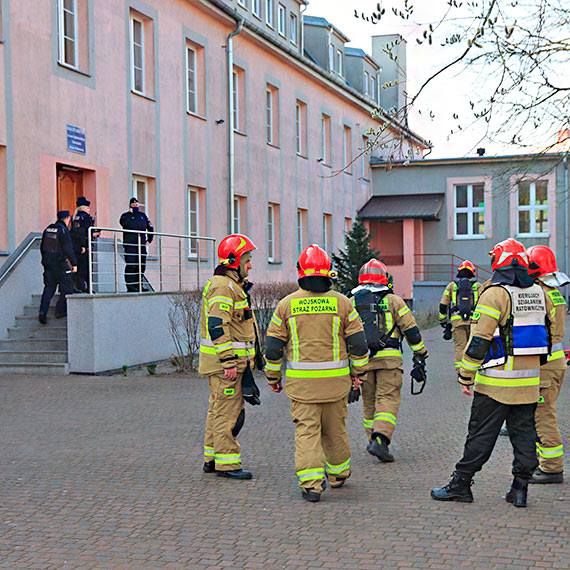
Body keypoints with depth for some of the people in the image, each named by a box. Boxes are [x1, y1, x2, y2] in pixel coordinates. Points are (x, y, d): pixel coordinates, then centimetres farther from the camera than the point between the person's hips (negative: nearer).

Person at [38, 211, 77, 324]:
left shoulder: (48, 229, 12)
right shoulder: (64, 231, -10)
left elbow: (42, 247, 18)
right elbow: (68, 249, -15)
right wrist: (74, 264, -11)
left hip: (47, 262, 7)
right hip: (59, 263, -7)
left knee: (49, 287, 10)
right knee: (67, 285, 6)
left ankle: (43, 311, -2)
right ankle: (60, 310, 4)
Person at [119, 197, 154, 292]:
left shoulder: (143, 216, 20)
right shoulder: (126, 215, 6)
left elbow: (150, 227, 29)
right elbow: (123, 223, -18)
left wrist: (149, 239, 19)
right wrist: (130, 213, -12)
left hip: (141, 244, 5)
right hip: (130, 244, -5)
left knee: (141, 265, 5)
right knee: (131, 265, -11)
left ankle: (139, 284, 12)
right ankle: (130, 286, -10)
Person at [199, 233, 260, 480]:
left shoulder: (232, 286, 18)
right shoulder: (223, 288, -16)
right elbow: (216, 327, -24)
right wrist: (229, 361, -25)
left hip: (230, 360, 11)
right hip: (225, 360, -11)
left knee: (219, 409, 15)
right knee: (227, 412, -6)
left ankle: (212, 459, 24)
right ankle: (227, 463, -1)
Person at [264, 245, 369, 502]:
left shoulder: (286, 304, 0)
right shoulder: (342, 303, -1)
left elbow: (273, 346, 3)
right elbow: (358, 342, 1)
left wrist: (273, 377, 14)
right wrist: (358, 372, 13)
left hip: (301, 381, -1)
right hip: (335, 379, 1)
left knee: (306, 430, 1)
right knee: (335, 428, 17)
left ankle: (311, 484, -8)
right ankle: (338, 474, 33)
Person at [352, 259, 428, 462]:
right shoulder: (393, 301, 2)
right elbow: (411, 330, 3)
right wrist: (420, 354, 12)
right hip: (388, 358, -3)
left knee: (369, 400, 15)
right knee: (388, 399, -4)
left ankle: (373, 440, 21)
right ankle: (380, 440, -19)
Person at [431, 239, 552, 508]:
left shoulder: (495, 294, -13)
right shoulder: (539, 293, 7)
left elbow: (479, 339, -16)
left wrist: (466, 375, -10)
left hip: (496, 382, -5)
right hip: (530, 380, 6)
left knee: (481, 435, 1)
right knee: (524, 433, 10)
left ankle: (460, 485, 10)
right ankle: (520, 489, 12)